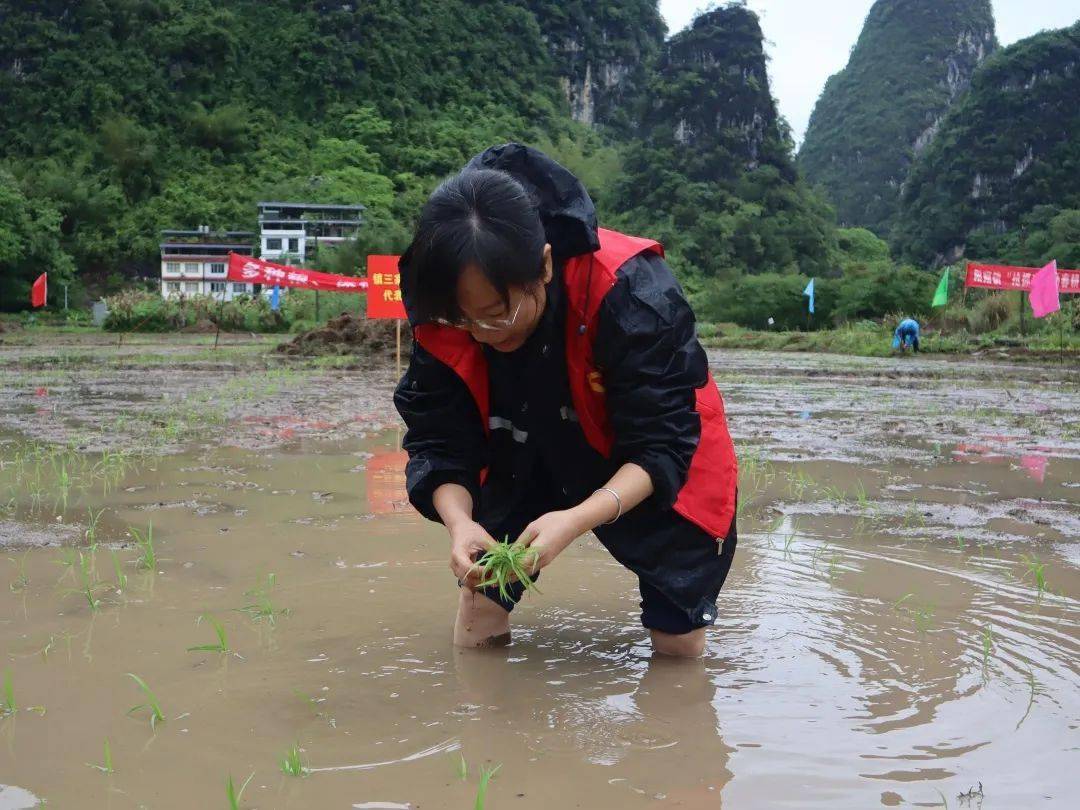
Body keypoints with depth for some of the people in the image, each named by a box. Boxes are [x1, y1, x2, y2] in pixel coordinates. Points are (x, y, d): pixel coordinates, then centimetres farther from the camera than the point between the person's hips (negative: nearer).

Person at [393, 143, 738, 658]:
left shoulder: (630, 293, -36)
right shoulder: (443, 318, -24)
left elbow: (663, 447, -31)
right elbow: (437, 442, -17)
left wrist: (576, 520, -47)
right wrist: (459, 521, -38)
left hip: (658, 476, -3)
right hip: (533, 464, 3)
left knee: (680, 646, 2)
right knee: (474, 637, -2)